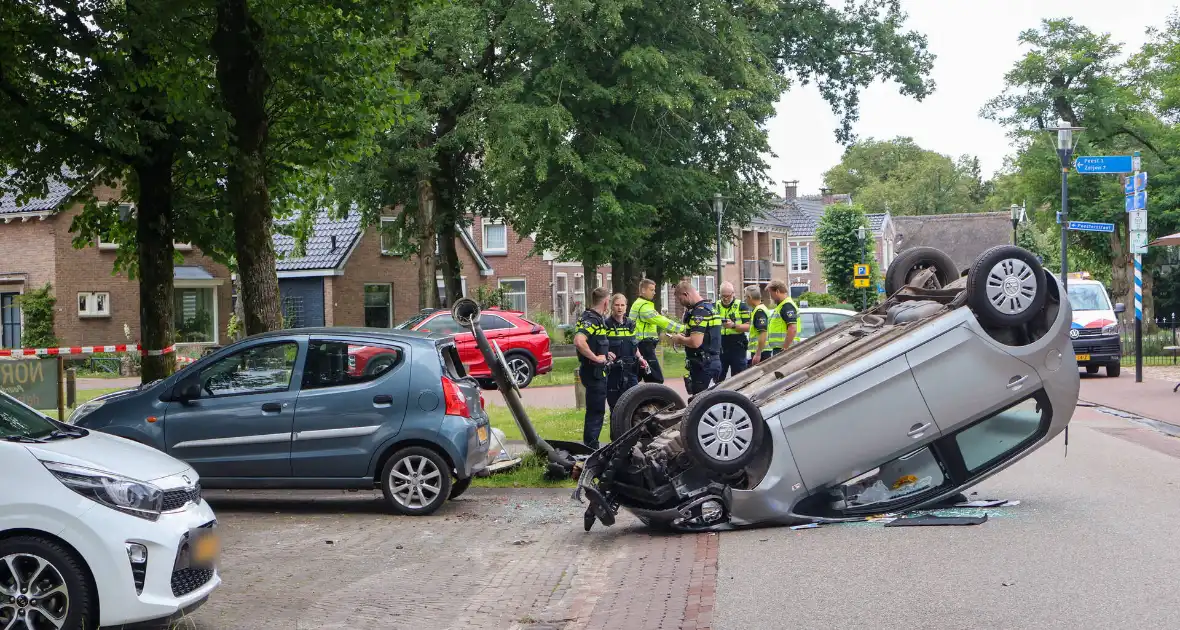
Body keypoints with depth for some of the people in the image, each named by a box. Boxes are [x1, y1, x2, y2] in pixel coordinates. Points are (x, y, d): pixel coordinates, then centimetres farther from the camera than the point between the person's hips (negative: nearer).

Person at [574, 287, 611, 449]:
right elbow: (578, 341, -35)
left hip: (598, 371, 11)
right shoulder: (592, 319, -19)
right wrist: (596, 357, -26)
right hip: (594, 370, -11)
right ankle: (590, 448, -3)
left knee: (596, 411, 17)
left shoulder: (597, 318, 14)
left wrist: (604, 353, 21)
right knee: (595, 412, -6)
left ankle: (590, 447, 24)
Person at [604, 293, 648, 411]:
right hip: (613, 371, -4)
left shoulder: (630, 324, 12)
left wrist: (640, 358, 7)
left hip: (630, 370, 4)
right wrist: (606, 353, -25)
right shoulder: (606, 325, -4)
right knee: (615, 407, 2)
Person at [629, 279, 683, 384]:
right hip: (644, 346, -11)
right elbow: (661, 321, -19)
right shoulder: (643, 306, -13)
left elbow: (656, 323, 21)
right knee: (656, 379, -12)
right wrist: (682, 329, -18)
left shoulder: (639, 304, 22)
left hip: (638, 347, 11)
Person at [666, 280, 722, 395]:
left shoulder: (700, 311, -17)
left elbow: (695, 342, -26)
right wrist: (684, 336, 15)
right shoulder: (710, 307, 15)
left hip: (702, 365, -10)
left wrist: (680, 339, -7)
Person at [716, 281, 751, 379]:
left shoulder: (741, 306, 3)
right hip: (719, 348, 3)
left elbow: (748, 327, -4)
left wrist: (734, 325, -20)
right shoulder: (715, 306, 12)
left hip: (737, 347, -3)